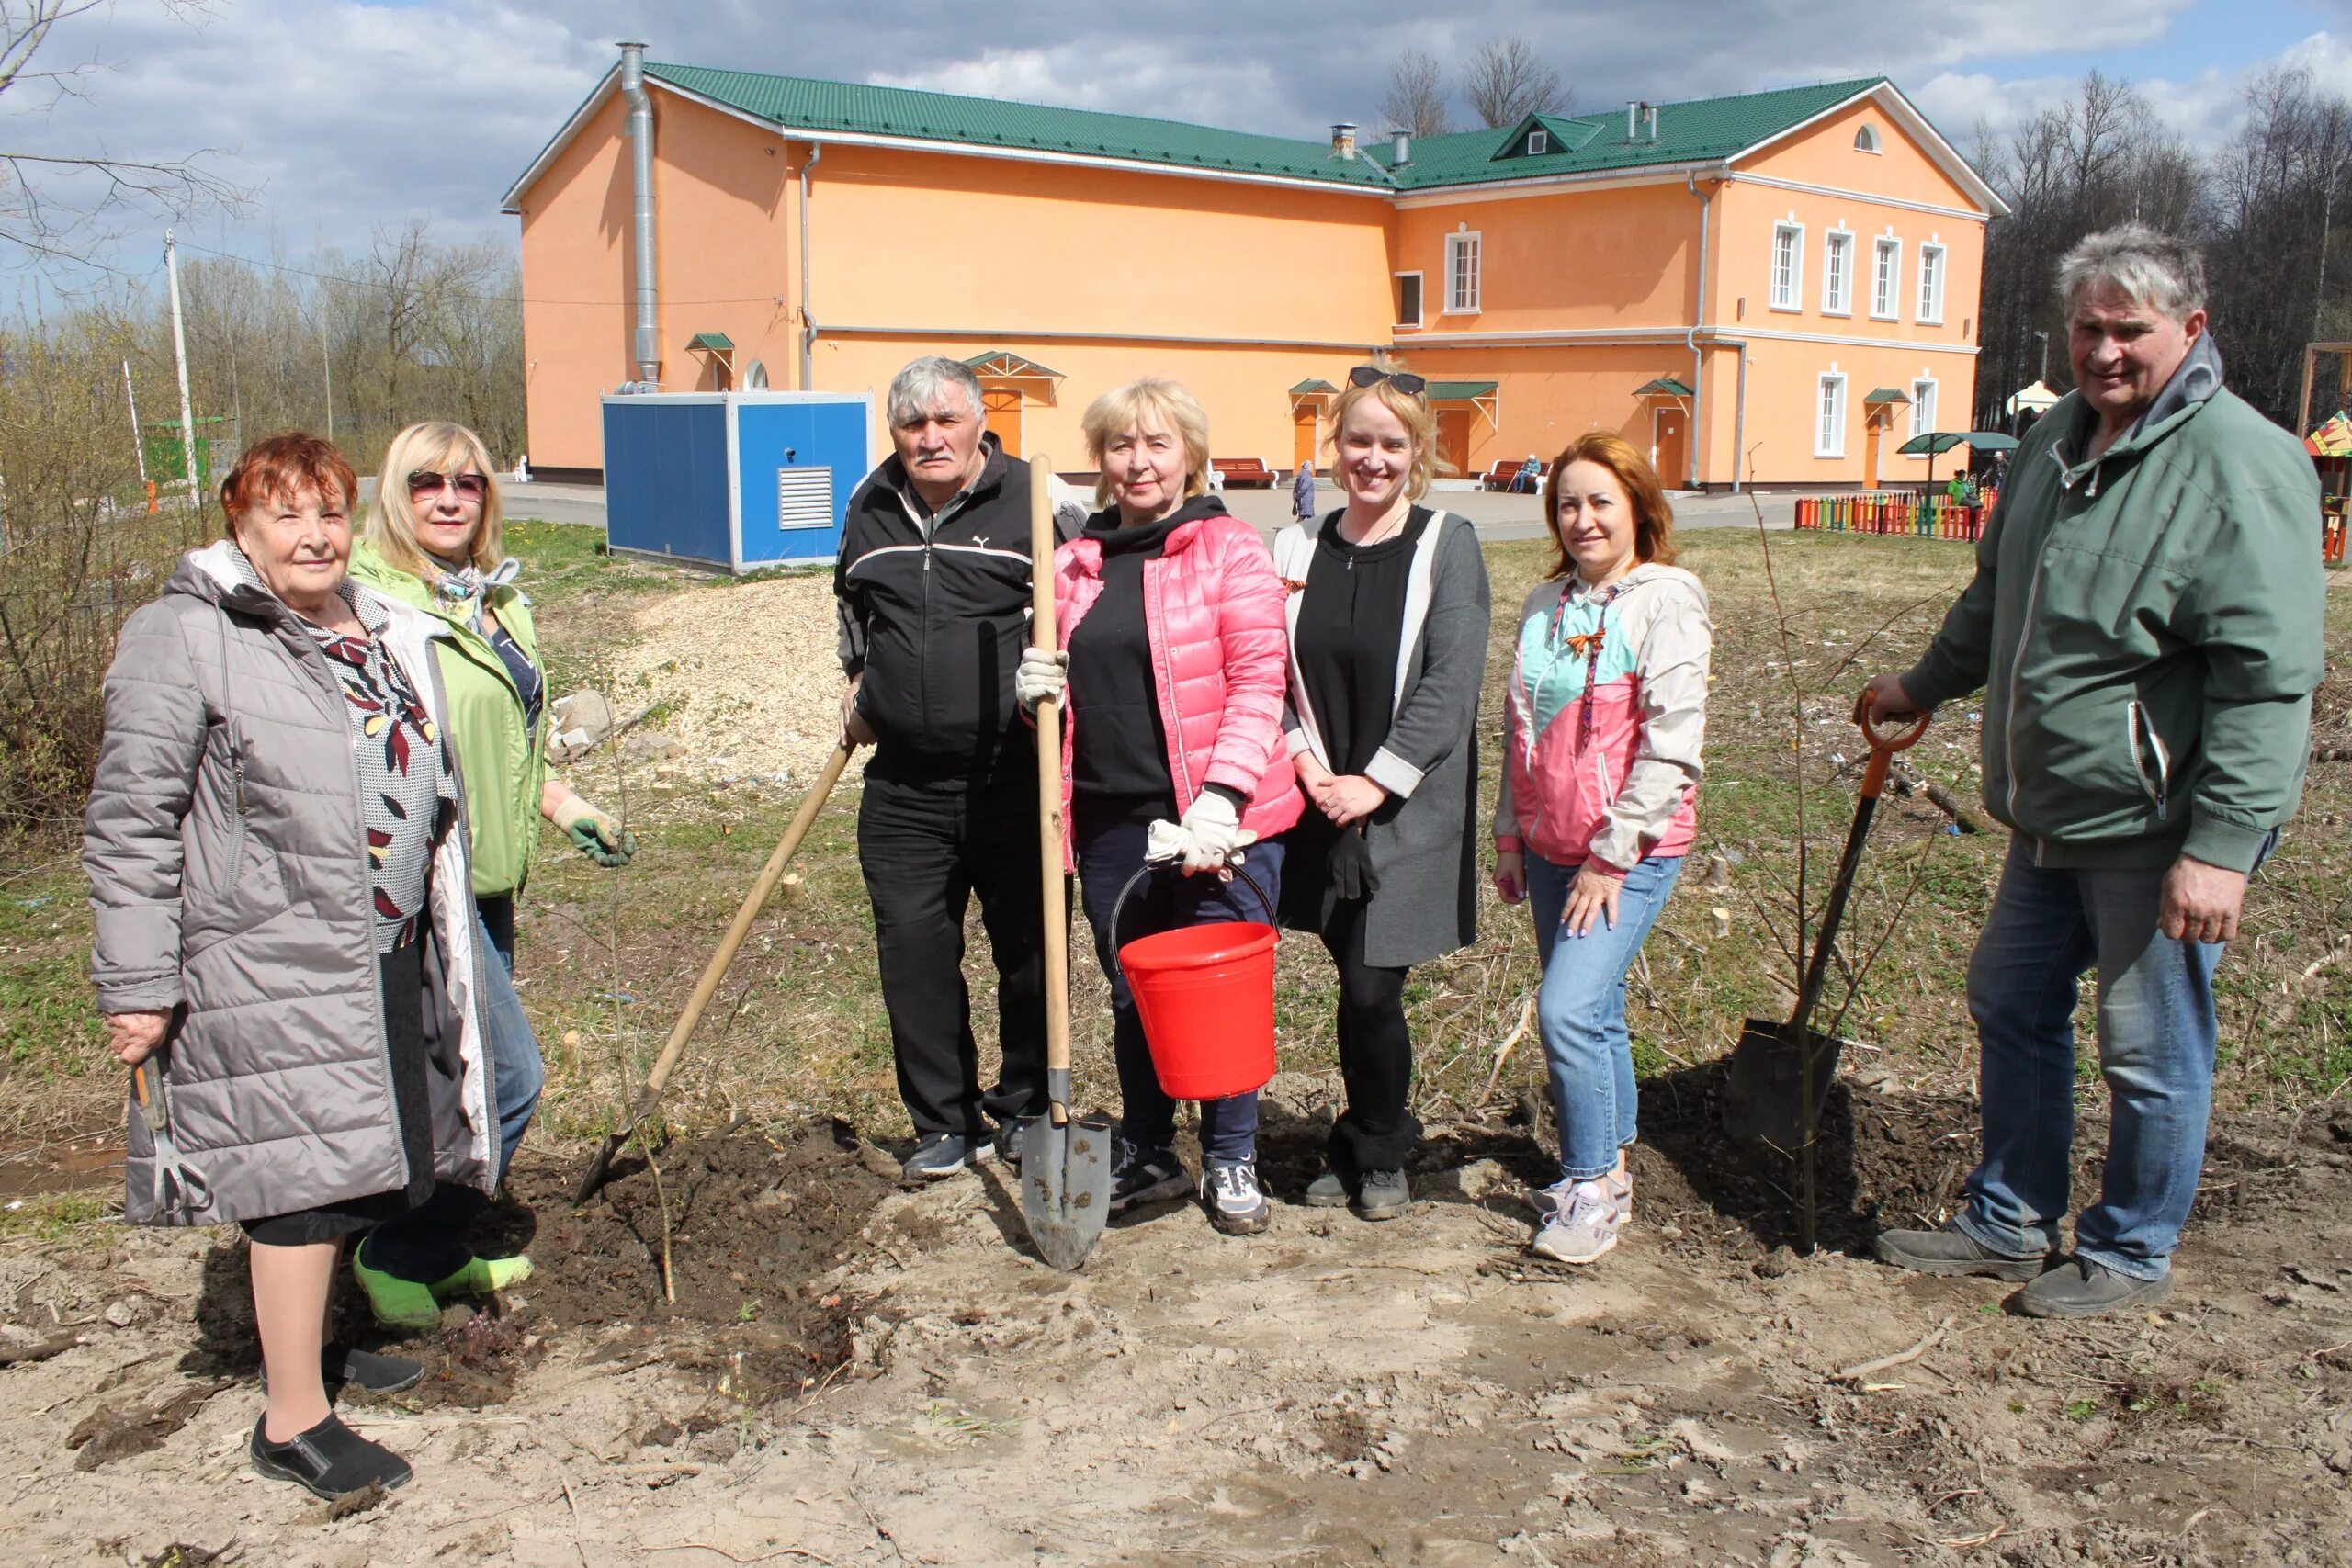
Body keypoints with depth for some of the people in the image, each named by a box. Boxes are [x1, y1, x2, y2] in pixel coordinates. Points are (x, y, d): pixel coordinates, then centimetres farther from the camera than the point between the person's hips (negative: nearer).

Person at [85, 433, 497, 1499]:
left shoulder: (387, 633, 13)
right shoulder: (186, 639, -10)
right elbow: (129, 825, -12)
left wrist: (440, 938, 25)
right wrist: (137, 986, -14)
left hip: (392, 959, 8)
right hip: (272, 964, -8)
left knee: (356, 1161, 17)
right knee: (304, 1169, -5)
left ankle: (305, 1339, 37)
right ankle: (292, 1420, 7)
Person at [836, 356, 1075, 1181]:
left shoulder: (1032, 500, -5)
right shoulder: (871, 507, 10)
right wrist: (859, 681, 22)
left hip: (1015, 777, -4)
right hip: (904, 781, 4)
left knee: (1029, 948, 7)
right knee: (913, 952, 4)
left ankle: (1026, 1108, 26)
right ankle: (944, 1123, 19)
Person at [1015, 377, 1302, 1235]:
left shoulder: (1228, 547, -3)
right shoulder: (1075, 563, 12)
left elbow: (1258, 681, -10)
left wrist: (1221, 795, -19)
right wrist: (1036, 689, -2)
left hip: (1217, 816, -4)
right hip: (1108, 818, 5)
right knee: (1132, 996, 14)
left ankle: (1232, 1163, 23)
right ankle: (1146, 1155, 32)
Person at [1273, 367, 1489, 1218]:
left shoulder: (1448, 546, -5)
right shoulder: (1297, 548, 6)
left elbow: (1451, 683, -12)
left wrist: (1377, 782, -15)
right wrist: (1309, 764, -10)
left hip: (1410, 810, -3)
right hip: (1323, 808, 3)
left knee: (1371, 991, -5)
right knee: (1358, 988, 10)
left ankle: (1376, 1153, 19)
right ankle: (1367, 1142, 31)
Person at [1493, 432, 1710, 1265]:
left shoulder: (1666, 601, -10)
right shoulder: (1545, 605, 10)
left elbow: (1671, 743, -15)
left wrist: (1614, 853, -16)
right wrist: (1511, 835, 12)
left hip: (1630, 851, -6)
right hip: (1552, 846, 6)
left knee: (1568, 1009, -14)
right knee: (1595, 1015, 13)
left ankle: (1592, 1185, 1)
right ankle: (1610, 1173, 25)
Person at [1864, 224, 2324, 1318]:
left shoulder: (2239, 463, -17)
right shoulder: (2061, 439, 9)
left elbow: (2265, 678, -23)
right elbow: (1997, 596, 26)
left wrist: (2222, 845, -27)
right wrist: (1926, 685, 36)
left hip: (2158, 829, -9)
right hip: (2052, 814, 9)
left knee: (2149, 1051, 5)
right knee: (2010, 1005, 18)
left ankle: (2131, 1255, 25)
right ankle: (2010, 1223, 34)